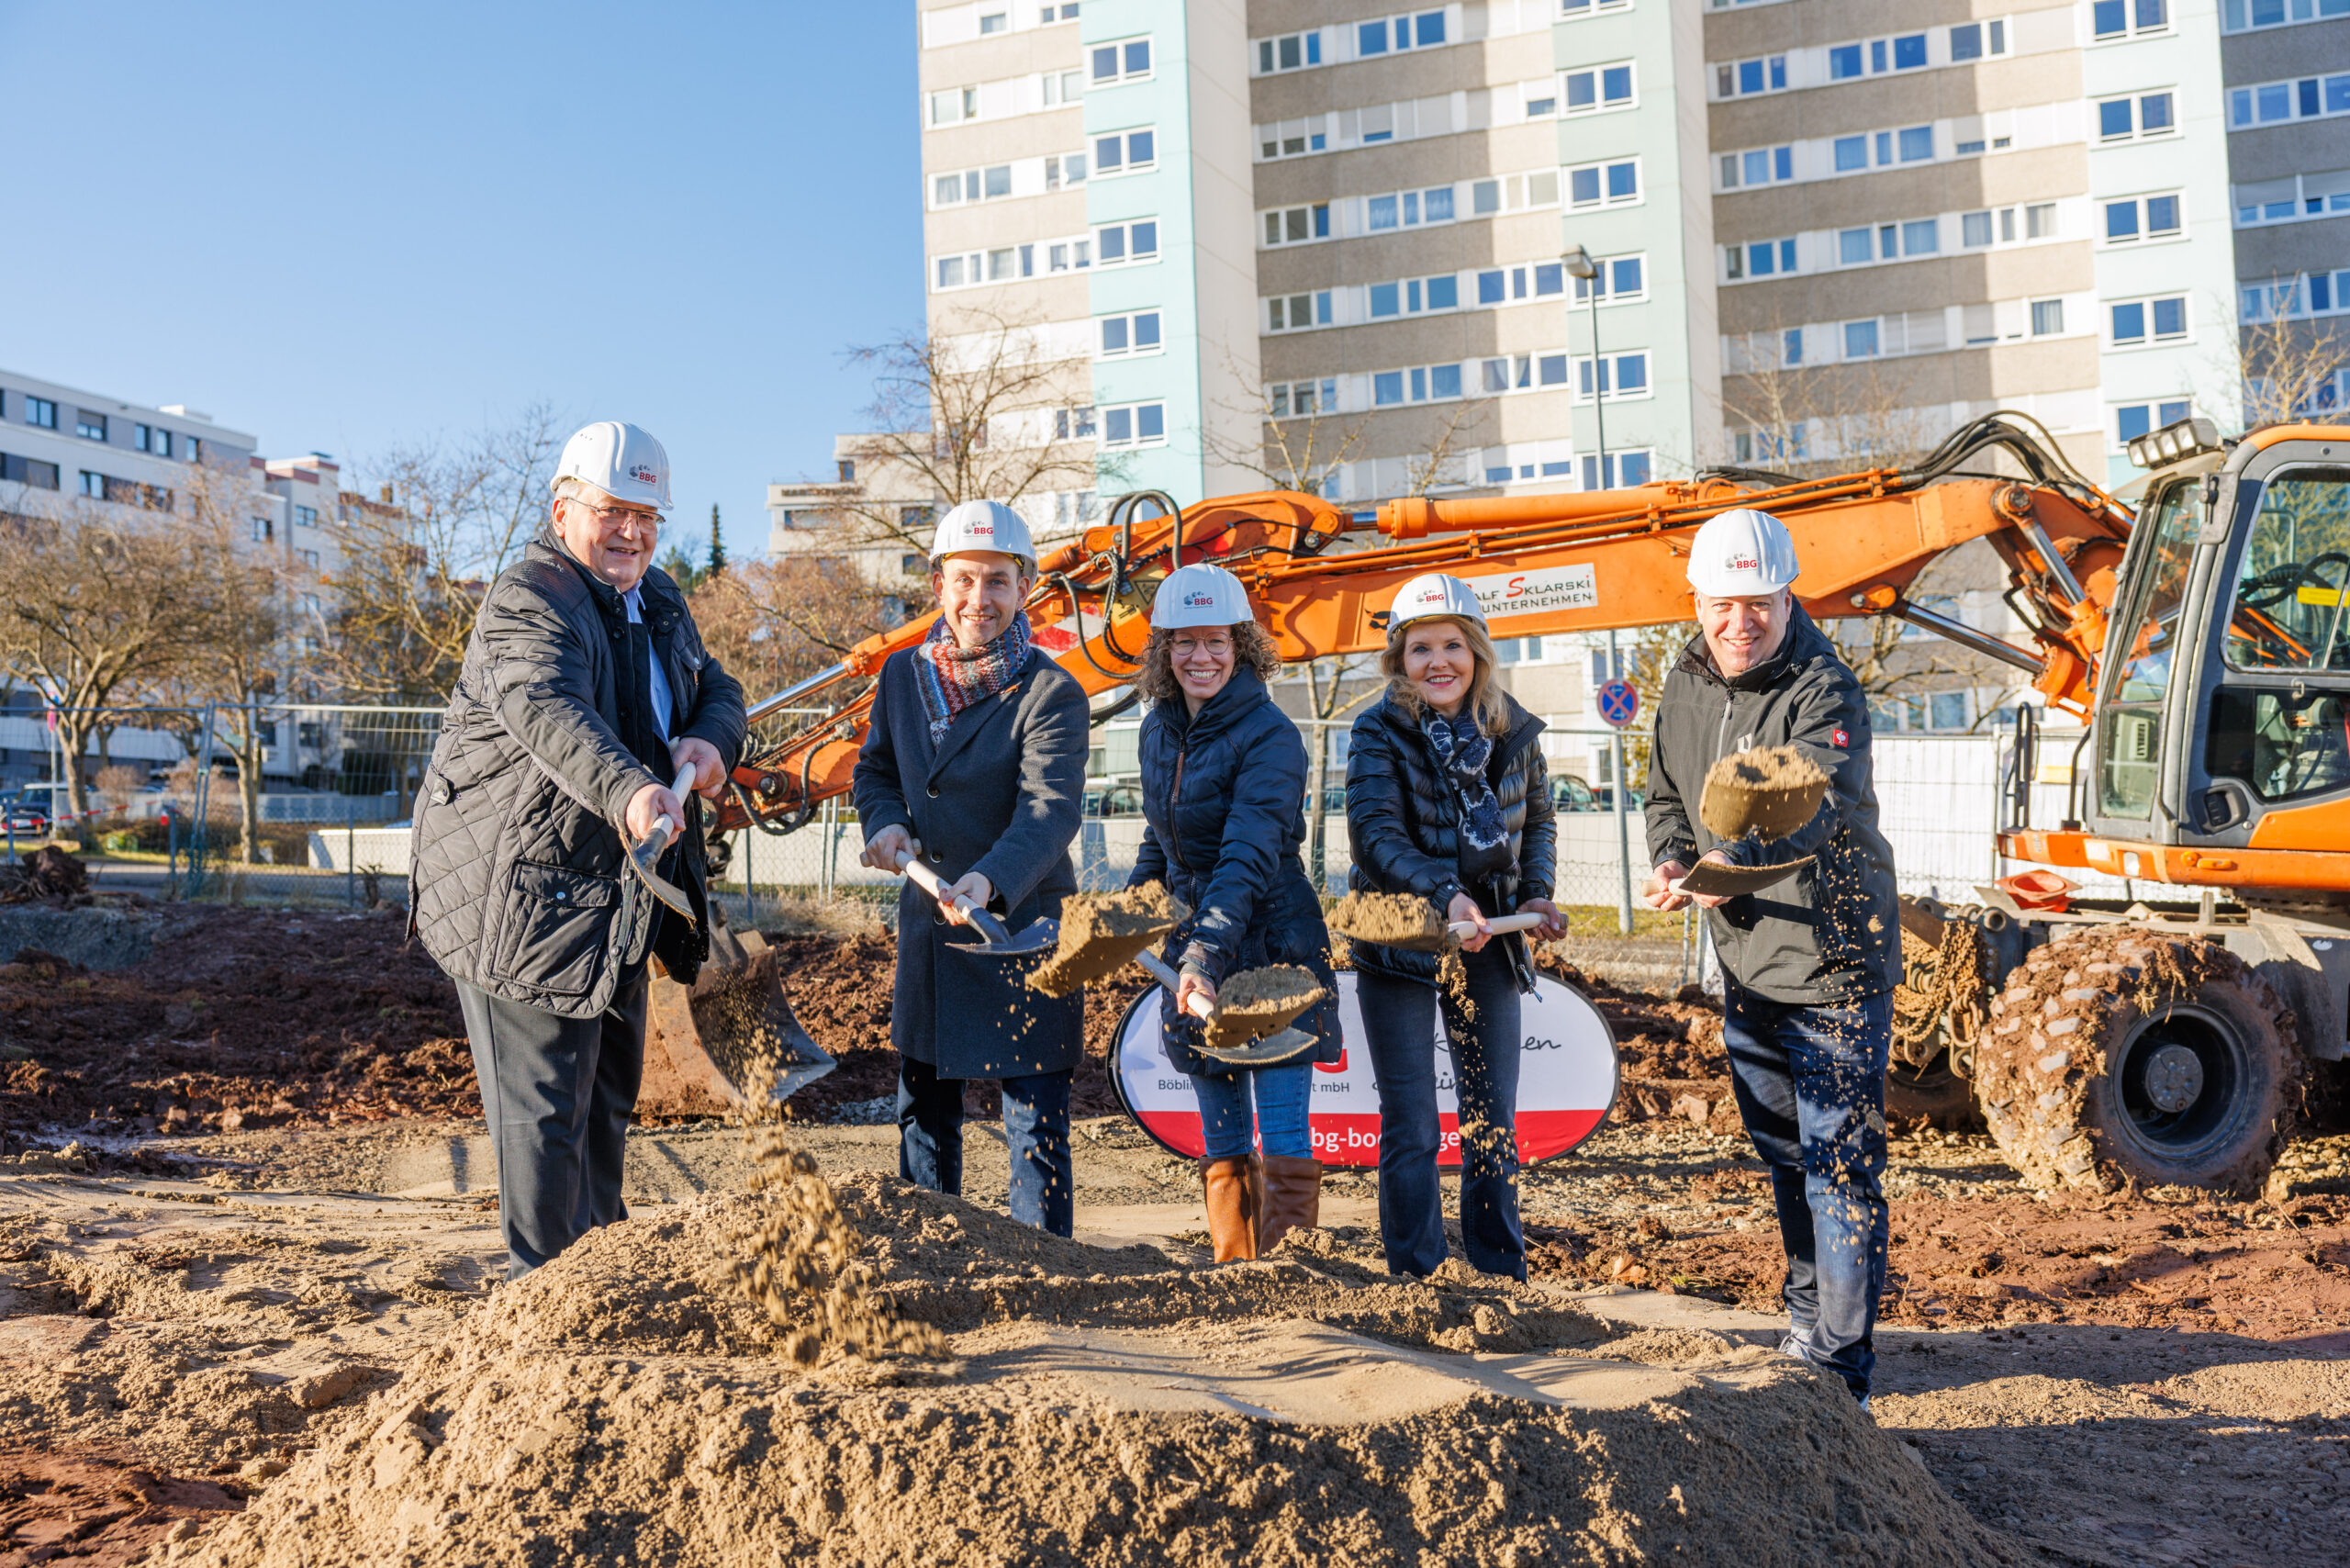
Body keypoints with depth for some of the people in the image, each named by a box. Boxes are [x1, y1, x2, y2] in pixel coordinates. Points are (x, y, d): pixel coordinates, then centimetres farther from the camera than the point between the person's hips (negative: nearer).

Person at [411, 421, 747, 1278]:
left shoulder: (657, 598, 11)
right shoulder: (526, 603, -20)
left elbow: (716, 687, 13)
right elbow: (550, 711, -38)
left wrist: (711, 739, -13)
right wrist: (629, 791, -57)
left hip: (615, 886, 10)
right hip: (522, 892, -9)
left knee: (609, 1085, 21)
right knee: (544, 1100, -6)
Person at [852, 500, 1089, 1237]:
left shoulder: (1050, 693, -13)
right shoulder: (902, 675, 4)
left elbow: (1051, 810, -24)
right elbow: (875, 770, 18)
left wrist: (991, 881, -42)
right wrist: (885, 822, -5)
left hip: (1023, 929, -5)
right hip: (926, 927, 6)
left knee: (1036, 1120, -1)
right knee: (923, 1108, 17)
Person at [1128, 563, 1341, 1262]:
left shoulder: (1269, 735, -16)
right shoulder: (1159, 730, 6)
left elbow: (1249, 856, -27)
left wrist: (1207, 953, -37)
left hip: (1272, 945, -7)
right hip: (1196, 945, 7)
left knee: (1283, 1134, -6)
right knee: (1223, 1140, 11)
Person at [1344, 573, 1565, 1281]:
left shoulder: (1514, 730, 0)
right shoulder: (1378, 732, -10)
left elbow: (1539, 820, 15)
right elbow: (1375, 833, -21)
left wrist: (1536, 894, -2)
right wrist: (1446, 895, -35)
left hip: (1488, 944, 3)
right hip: (1398, 941, -3)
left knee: (1494, 1122, 11)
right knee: (1410, 1129, 0)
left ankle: (1502, 1278, 24)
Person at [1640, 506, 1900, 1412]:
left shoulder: (1826, 693, -16)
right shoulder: (1687, 685, 6)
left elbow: (1814, 804, -32)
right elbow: (1669, 794, 17)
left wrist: (1737, 859, -50)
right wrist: (1672, 860, -4)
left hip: (1834, 964, -7)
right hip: (1743, 962, 7)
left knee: (1840, 1166, -5)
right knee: (1783, 1157, 19)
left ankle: (1841, 1368, 3)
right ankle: (1807, 1326, 36)